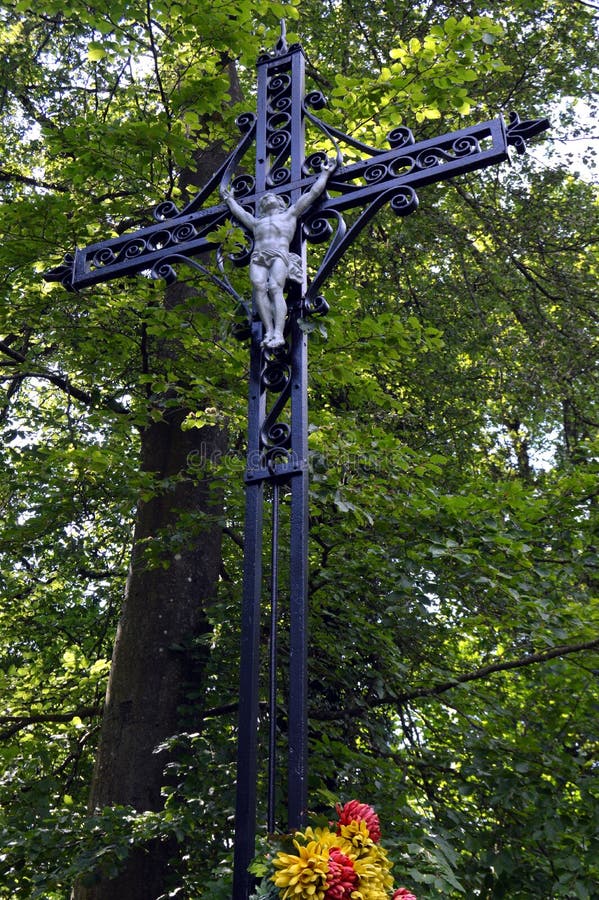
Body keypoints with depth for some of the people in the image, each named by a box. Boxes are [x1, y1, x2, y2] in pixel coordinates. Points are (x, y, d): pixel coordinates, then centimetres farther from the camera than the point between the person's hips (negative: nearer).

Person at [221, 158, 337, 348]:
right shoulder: (257, 222, 40)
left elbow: (313, 193, 34)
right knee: (259, 287, -29)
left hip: (280, 254, -3)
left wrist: (325, 172, 41)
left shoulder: (289, 214, 31)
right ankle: (269, 331, -41)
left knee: (275, 288, -29)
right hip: (258, 257, 3)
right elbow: (238, 212, 57)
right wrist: (229, 199, 72)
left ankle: (278, 333, -45)